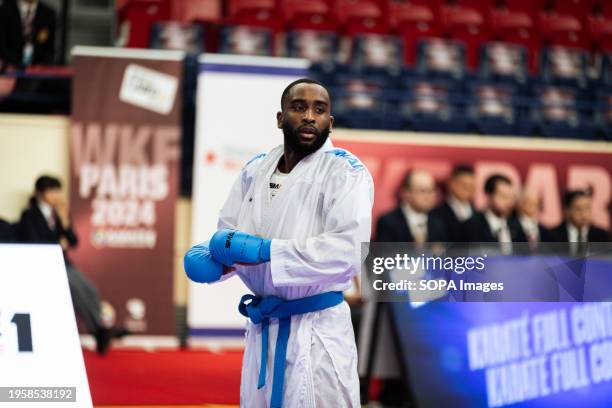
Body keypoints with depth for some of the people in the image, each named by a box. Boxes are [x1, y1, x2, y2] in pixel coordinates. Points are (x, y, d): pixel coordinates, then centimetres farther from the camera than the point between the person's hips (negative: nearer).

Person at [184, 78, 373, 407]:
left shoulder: (345, 172, -10)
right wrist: (212, 257, -12)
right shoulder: (255, 170, 9)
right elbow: (227, 233, 13)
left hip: (317, 332, -6)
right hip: (262, 326, 6)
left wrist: (265, 250, -23)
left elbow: (349, 250, -22)